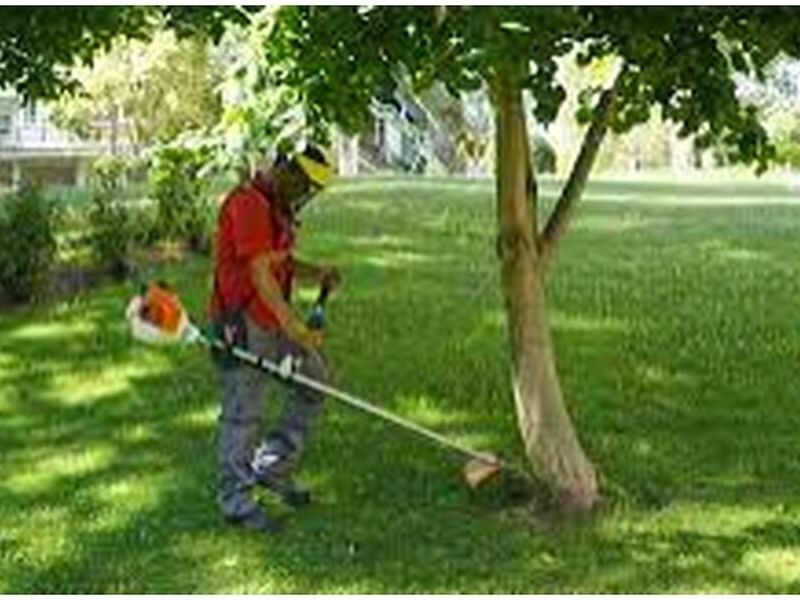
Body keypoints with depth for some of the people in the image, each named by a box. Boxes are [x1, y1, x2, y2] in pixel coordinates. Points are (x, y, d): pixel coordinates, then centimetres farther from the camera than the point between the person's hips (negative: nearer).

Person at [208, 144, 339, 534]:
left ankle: (273, 467, 22)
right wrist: (292, 325, -30)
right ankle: (236, 501, 10)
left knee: (313, 382, 12)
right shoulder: (249, 204, -18)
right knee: (243, 413, -1)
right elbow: (260, 272, -25)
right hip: (242, 323, -10)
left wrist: (316, 273, 4)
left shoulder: (278, 207, 14)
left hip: (273, 320, 10)